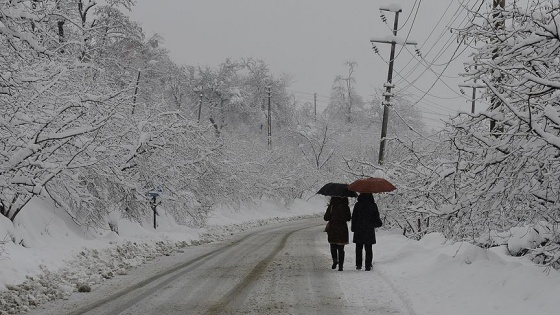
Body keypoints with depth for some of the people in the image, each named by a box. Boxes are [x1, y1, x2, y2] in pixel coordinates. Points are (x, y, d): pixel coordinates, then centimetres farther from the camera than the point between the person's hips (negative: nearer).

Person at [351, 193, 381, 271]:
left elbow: (354, 217, -2)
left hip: (359, 230, 1)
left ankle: (358, 264, 11)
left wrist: (353, 228, 7)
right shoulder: (373, 205, -7)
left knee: (359, 248, 12)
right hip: (369, 230, 0)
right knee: (368, 249, 4)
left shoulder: (357, 205, -5)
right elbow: (376, 217, 0)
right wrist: (379, 223, 20)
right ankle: (368, 266, 1)